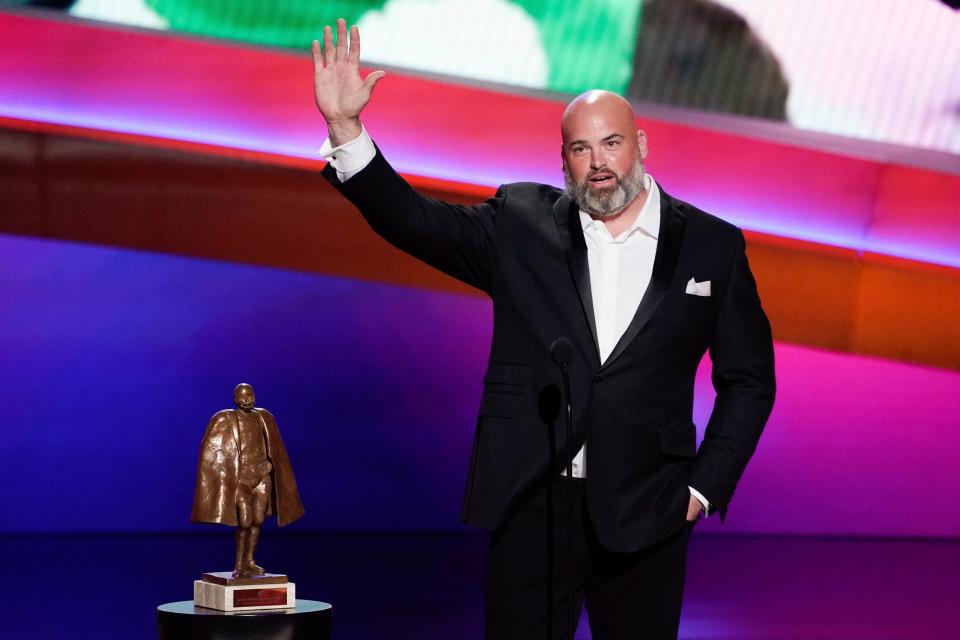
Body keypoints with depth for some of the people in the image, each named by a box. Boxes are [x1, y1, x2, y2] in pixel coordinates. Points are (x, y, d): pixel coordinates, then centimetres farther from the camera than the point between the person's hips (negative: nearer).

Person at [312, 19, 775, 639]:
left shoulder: (712, 245, 4)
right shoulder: (520, 224, 6)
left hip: (644, 516, 0)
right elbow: (413, 220, -2)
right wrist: (344, 128, -15)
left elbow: (749, 379, 8)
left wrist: (704, 487, 0)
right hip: (530, 504, 0)